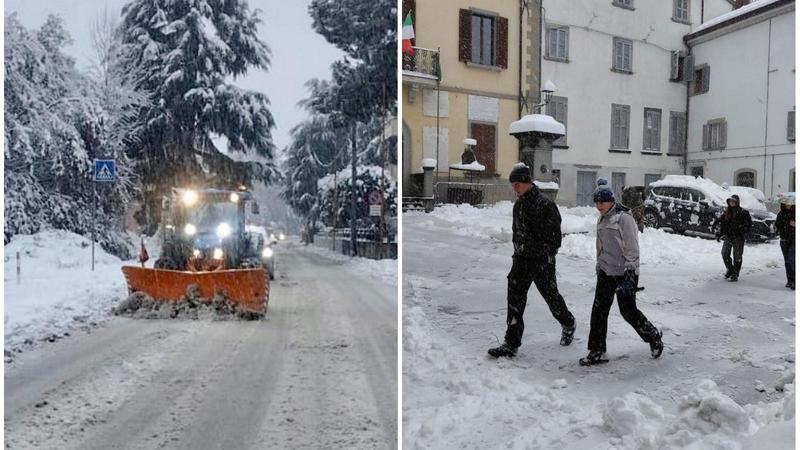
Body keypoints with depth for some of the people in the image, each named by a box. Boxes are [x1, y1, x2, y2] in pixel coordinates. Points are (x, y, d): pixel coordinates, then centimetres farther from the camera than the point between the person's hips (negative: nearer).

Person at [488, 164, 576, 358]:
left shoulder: (545, 205, -16)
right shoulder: (518, 205, 9)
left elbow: (554, 236, -16)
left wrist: (547, 260, -19)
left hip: (542, 261, -6)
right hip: (522, 259, 7)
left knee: (551, 296, 12)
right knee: (515, 299, -2)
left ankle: (568, 324, 42)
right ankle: (511, 344, 1)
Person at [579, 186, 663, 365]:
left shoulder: (624, 218, -14)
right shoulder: (602, 220, 12)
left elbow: (632, 249, -16)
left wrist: (630, 273, -19)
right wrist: (599, 267, 22)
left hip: (624, 273, -7)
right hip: (606, 272, 8)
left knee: (628, 311, 2)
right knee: (599, 310, 3)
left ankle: (654, 337, 30)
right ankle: (597, 352, 9)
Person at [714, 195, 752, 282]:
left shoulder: (743, 212, -6)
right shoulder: (726, 212, 8)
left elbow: (749, 223, -6)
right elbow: (721, 223, 12)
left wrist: (742, 230, -17)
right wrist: (719, 233, 4)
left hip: (738, 237, -5)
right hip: (728, 236, 5)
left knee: (737, 256, -1)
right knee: (725, 254, 7)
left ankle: (735, 275, 5)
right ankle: (730, 269, 29)